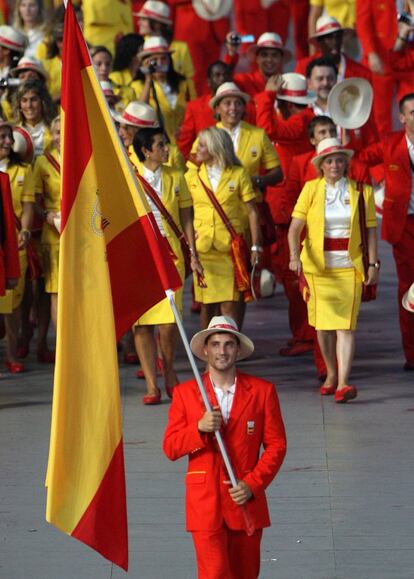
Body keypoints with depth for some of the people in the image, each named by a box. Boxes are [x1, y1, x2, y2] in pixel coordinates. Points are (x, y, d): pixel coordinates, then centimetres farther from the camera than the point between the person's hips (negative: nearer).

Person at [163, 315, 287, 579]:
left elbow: (276, 445, 2)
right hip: (205, 502, -1)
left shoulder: (262, 391, 3)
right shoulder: (185, 393, 4)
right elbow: (171, 448, 1)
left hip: (246, 500, 1)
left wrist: (252, 484, -10)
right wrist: (200, 428, -18)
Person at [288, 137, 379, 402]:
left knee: (346, 325, -11)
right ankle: (331, 374, 29)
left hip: (349, 266, -1)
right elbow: (295, 227, -6)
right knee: (322, 323, 10)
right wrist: (294, 256, -21)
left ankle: (343, 382, -19)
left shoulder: (362, 191, 2)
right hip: (317, 266, 1)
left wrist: (373, 264, -1)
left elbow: (371, 230, 5)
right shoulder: (311, 189, 1)